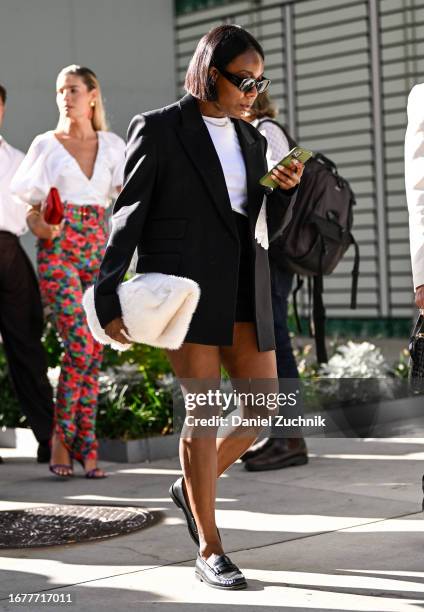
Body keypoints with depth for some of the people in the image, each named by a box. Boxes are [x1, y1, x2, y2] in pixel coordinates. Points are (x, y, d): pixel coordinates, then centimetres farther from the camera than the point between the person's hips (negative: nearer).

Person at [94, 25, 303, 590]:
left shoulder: (251, 140, 15)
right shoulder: (158, 130, -1)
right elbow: (128, 218, -1)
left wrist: (287, 189, -2)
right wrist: (108, 298, -6)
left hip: (244, 290, 6)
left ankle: (192, 486, 29)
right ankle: (210, 553, 6)